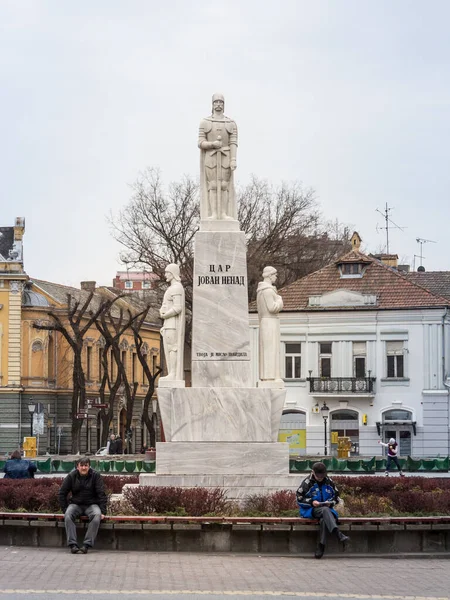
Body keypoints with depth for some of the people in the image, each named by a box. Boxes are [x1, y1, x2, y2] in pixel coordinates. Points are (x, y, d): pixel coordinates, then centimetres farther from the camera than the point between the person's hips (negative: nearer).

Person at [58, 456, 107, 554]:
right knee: (68, 516, -31)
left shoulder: (96, 476, -4)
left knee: (97, 516, -34)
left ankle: (87, 544, -35)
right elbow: (62, 493, 4)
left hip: (91, 504, -1)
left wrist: (103, 511, -13)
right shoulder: (71, 476, -1)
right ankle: (72, 544, -34)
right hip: (76, 504, 1)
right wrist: (65, 509, -5)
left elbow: (101, 494, -6)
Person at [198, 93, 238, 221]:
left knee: (224, 186, -5)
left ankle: (224, 214, -4)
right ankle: (213, 215, -8)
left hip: (225, 158, 1)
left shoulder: (231, 124, 5)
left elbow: (233, 144, -1)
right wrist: (213, 144, -21)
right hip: (210, 158, -1)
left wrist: (233, 160, -13)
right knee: (212, 185, -7)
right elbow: (201, 144, -2)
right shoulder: (204, 123, 2)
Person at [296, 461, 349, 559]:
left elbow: (337, 497, 17)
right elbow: (299, 498, -1)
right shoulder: (307, 482, 0)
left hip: (326, 509, 3)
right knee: (325, 510, -38)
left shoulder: (329, 482, 9)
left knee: (324, 520, -36)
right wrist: (311, 502, -16)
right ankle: (339, 534, -58)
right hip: (311, 510, -3)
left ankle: (321, 546, -35)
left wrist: (331, 502, -5)